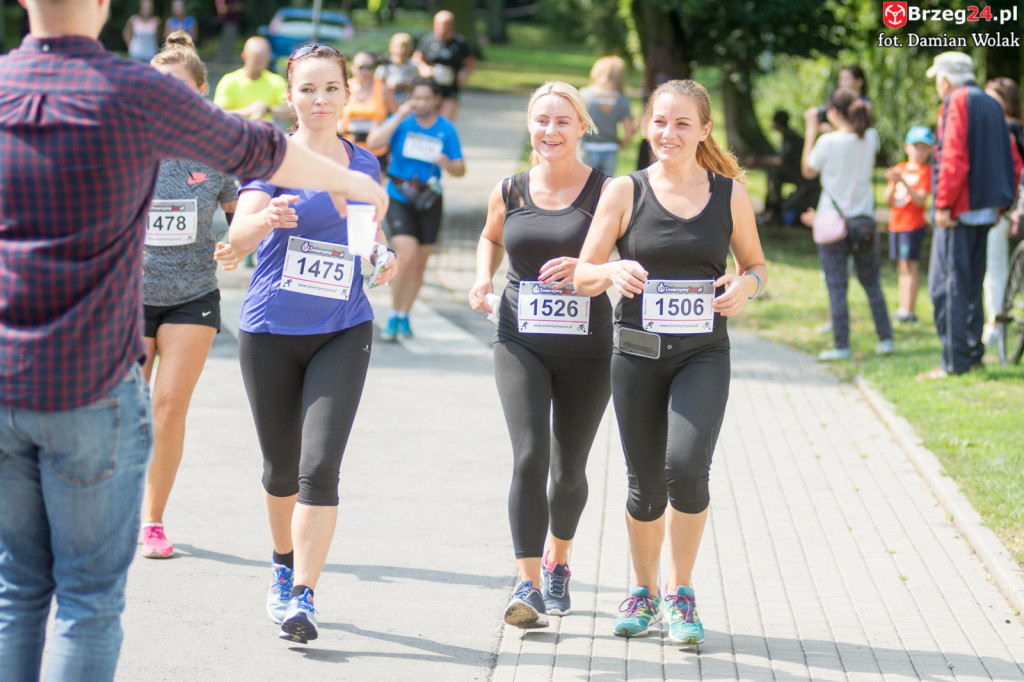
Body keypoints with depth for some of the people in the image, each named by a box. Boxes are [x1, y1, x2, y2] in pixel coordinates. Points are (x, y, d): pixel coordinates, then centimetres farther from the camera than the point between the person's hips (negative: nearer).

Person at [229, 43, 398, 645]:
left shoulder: (365, 165, 6)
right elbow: (239, 235, -20)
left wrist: (384, 257, 0)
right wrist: (268, 218, -42)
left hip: (343, 333, 1)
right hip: (271, 331, -1)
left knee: (320, 467, -14)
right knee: (282, 467, 11)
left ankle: (302, 596, -12)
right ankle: (285, 565, 38)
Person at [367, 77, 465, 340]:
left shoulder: (446, 129, 0)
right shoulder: (401, 122, -5)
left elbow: (460, 170, 0)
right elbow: (373, 143, -21)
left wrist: (448, 164, -23)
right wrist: (399, 117, -25)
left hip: (429, 202, 3)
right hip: (399, 199, -3)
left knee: (419, 264, 9)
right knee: (408, 257, -18)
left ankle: (404, 317, 27)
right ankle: (394, 317, -3)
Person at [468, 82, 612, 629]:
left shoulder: (606, 192, -4)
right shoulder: (508, 192, 5)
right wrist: (483, 277, 7)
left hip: (587, 349, -1)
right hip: (521, 343, 1)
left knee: (569, 469, 10)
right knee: (529, 457, -16)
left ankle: (557, 561, 38)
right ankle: (528, 584, -15)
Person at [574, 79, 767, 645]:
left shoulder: (730, 194, 4)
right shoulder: (625, 193, 1)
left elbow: (756, 264, 14)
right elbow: (582, 275, 2)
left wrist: (746, 285, -9)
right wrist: (613, 271, -20)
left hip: (704, 354, -1)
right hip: (638, 354, 1)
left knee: (686, 466, -19)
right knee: (645, 485, 5)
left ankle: (681, 593, 0)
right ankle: (644, 591, 30)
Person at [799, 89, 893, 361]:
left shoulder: (828, 142, -16)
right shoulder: (871, 139, -3)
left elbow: (808, 170, 0)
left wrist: (811, 131, 5)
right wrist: (837, 128, 16)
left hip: (833, 223, -4)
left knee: (836, 287, 1)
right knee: (872, 283, 15)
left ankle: (841, 346, 1)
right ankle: (886, 339, 14)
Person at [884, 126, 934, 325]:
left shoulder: (925, 172, -4)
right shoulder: (899, 168, 13)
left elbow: (920, 200, -15)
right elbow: (888, 200, 8)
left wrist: (904, 182, -26)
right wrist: (893, 184, -12)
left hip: (913, 224, -6)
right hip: (896, 223, 6)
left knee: (909, 266, -10)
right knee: (901, 267, 9)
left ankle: (909, 311, -11)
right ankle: (902, 309, 14)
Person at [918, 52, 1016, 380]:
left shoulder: (956, 104, -11)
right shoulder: (991, 105, 16)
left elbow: (953, 158, -21)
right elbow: (1011, 160, 15)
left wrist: (943, 205, -17)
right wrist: (1001, 202, 16)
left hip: (959, 212, -9)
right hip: (985, 210, 9)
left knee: (946, 286, -6)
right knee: (971, 284, 17)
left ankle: (954, 362, -9)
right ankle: (973, 354, 20)